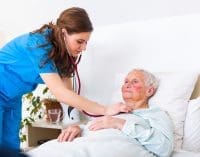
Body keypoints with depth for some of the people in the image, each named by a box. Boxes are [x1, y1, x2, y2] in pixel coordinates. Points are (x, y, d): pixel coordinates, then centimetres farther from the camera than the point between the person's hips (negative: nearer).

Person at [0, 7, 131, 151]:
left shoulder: (62, 52, -6)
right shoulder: (39, 44, -30)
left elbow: (68, 92, -8)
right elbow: (60, 93, -34)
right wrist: (105, 110, -34)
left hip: (12, 99, 7)